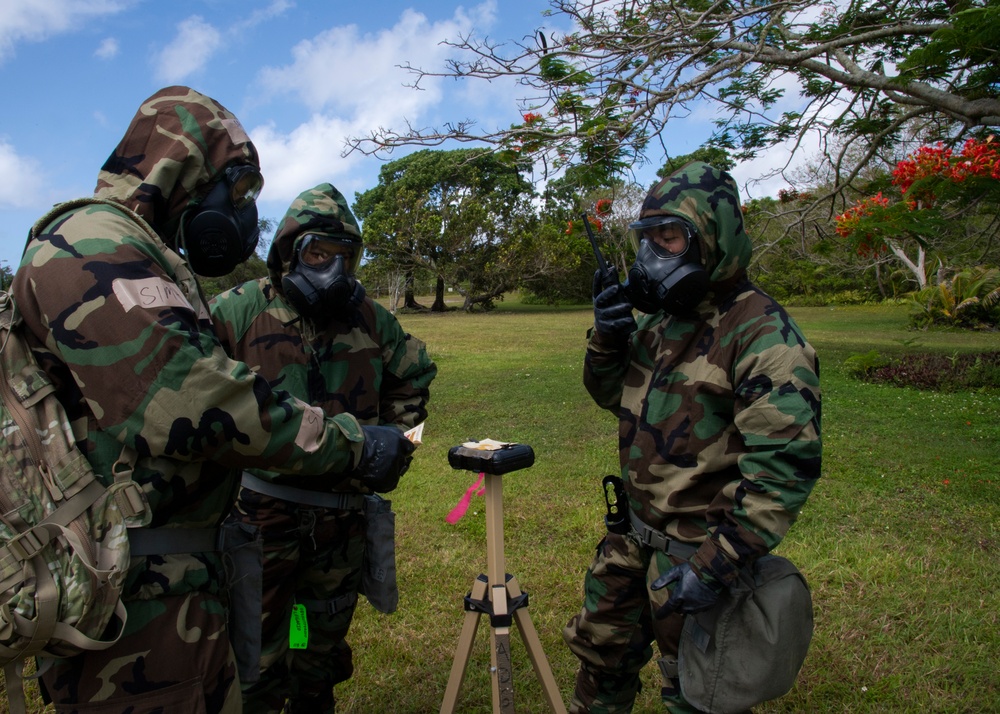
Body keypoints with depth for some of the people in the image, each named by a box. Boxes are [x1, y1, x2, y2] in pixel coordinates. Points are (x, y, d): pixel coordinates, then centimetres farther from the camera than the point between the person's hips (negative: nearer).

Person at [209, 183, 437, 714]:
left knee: (325, 647, 22)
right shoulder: (241, 310, -9)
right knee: (258, 656, 6)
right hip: (262, 513, -3)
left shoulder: (371, 319, 2)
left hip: (342, 514, 4)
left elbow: (415, 375, 18)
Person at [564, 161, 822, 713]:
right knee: (601, 647, 23)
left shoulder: (761, 335, -21)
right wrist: (607, 339, -6)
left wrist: (715, 567, -26)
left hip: (696, 548, -7)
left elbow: (784, 467, -26)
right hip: (634, 534, 7)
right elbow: (612, 395, 14)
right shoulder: (658, 319, 4)